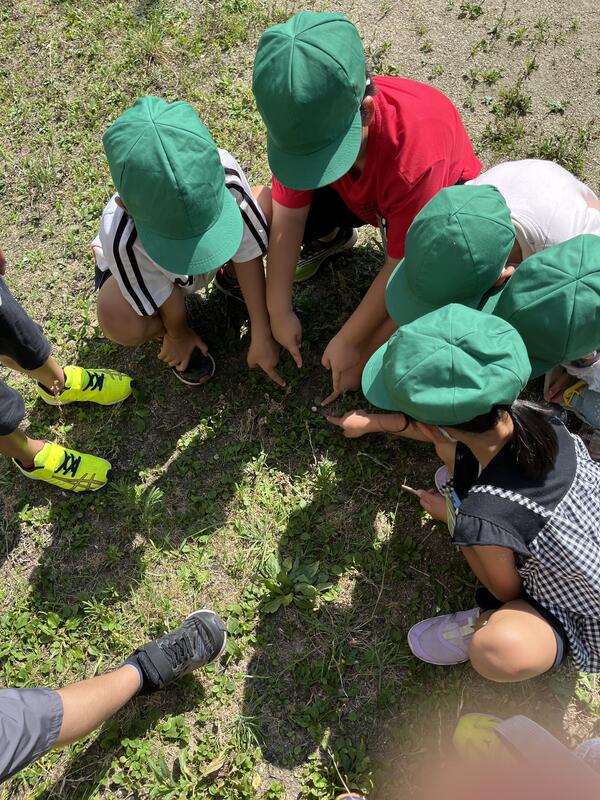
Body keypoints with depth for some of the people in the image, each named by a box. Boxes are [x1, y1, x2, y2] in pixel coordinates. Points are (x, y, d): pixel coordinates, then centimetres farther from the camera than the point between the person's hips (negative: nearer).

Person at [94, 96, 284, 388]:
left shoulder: (223, 170, -37)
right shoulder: (122, 240, -43)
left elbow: (248, 252, -24)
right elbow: (164, 300, -24)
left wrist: (261, 336, -19)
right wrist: (179, 335, -4)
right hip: (136, 268, -2)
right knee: (120, 323, -36)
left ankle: (231, 277, 8)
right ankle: (166, 333, 3)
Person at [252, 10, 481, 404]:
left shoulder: (413, 155, -43)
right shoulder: (310, 124, -30)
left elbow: (401, 267, -33)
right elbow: (287, 220, -22)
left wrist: (349, 342, -26)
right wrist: (280, 313, -19)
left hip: (442, 194, -4)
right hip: (363, 190, 5)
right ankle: (331, 238, 17)